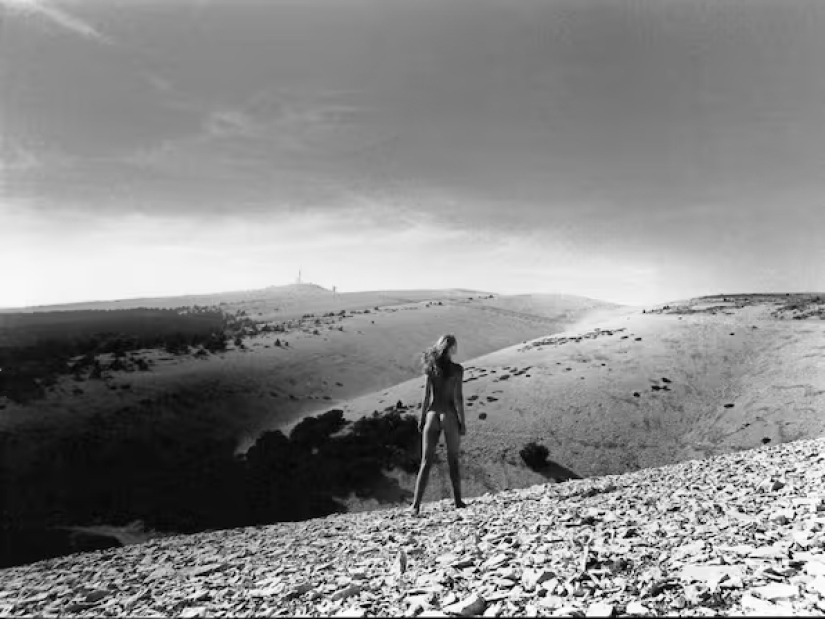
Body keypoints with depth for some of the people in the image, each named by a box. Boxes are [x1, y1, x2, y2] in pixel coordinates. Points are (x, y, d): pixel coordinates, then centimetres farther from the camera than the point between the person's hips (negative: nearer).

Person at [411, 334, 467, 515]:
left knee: (426, 462, 4)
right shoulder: (457, 369, -8)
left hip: (432, 415, 3)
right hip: (449, 416, -2)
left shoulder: (431, 367, 2)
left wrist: (422, 419, 8)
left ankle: (416, 504, -2)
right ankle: (457, 500, 20)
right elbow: (457, 397, -10)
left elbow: (427, 396, 2)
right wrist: (462, 421, -2)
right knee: (453, 460, 12)